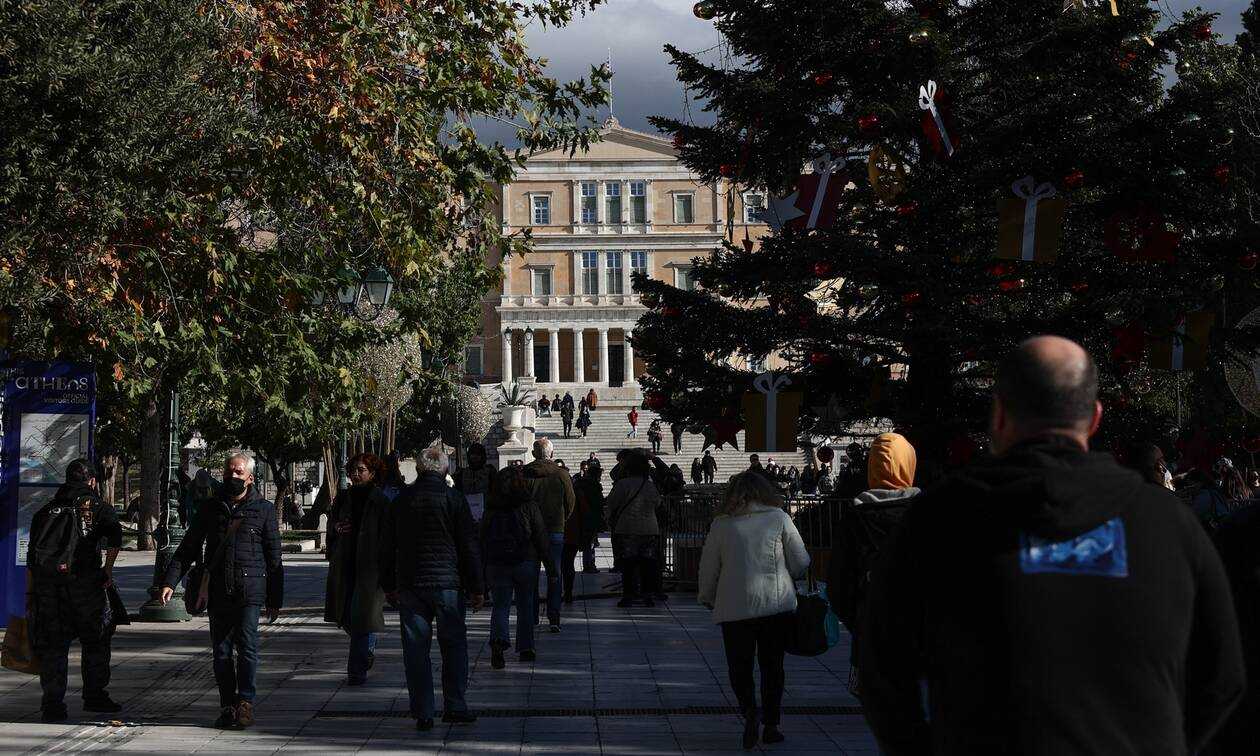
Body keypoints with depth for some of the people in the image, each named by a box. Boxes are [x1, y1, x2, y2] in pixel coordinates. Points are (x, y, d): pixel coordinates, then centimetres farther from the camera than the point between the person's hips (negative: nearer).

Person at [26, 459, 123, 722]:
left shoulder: (46, 510, 19)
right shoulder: (100, 508, 9)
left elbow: (31, 556, 15)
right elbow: (114, 538, -12)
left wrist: (29, 595, 17)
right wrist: (108, 570, -2)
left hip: (46, 582, 3)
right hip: (84, 580, -3)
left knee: (52, 644, 6)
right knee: (96, 640, 12)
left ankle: (52, 704, 2)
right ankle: (94, 695, 15)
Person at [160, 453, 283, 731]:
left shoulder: (264, 509, 6)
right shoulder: (210, 508, 13)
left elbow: (274, 557, 9)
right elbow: (187, 549, 13)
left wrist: (275, 600, 7)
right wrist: (170, 582, 0)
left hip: (250, 590, -3)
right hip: (218, 591, 3)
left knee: (247, 645, -13)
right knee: (221, 651, 4)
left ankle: (245, 702, -8)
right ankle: (228, 706, 11)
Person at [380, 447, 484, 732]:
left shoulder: (401, 500, 7)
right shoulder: (453, 498, -2)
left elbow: (387, 547, 11)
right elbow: (469, 546, -3)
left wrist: (389, 586, 20)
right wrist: (476, 588, 3)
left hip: (409, 585, 2)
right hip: (447, 583, -2)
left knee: (416, 650, 5)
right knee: (454, 645, 8)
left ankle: (423, 713, 5)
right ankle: (454, 707, 5)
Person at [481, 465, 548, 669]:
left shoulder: (491, 509, 2)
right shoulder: (529, 507, -5)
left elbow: (482, 539, 7)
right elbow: (541, 536, -5)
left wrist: (484, 567, 15)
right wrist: (547, 559, 6)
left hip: (496, 564, 1)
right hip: (526, 561, -1)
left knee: (500, 606, 3)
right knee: (525, 606, 13)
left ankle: (499, 639, -23)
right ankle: (525, 648, 16)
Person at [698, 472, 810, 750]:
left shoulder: (722, 523, 1)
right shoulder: (779, 518, 0)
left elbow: (708, 567, 5)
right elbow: (801, 562, 2)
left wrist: (708, 598, 21)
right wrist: (788, 579, 24)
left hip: (735, 606, 0)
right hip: (778, 603, 1)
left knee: (739, 665, 11)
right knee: (772, 665, 13)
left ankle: (750, 710, -13)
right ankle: (771, 724, 13)